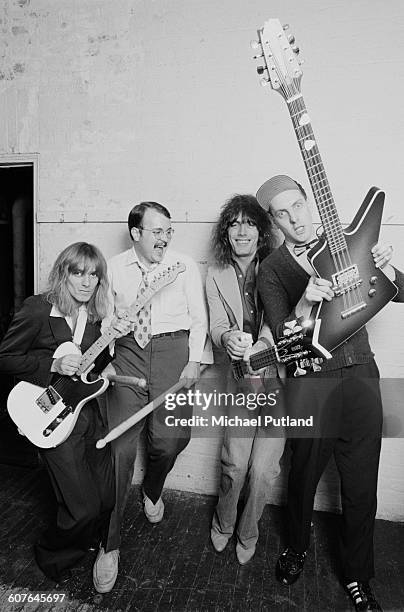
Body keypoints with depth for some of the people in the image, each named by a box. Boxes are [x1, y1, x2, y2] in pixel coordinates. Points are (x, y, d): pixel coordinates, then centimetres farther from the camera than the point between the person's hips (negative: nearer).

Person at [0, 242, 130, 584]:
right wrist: (53, 365, -21)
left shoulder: (95, 314, 5)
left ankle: (83, 543, 46)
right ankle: (52, 556, 31)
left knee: (107, 498, 13)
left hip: (89, 412, 6)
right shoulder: (37, 309, -13)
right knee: (84, 507, -2)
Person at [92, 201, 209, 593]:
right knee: (119, 444, -5)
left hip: (173, 348, 0)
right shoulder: (115, 268, 7)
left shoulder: (185, 265, 4)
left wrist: (194, 361, -3)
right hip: (128, 351, 1)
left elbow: (198, 318, 6)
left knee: (170, 438, -6)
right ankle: (109, 543, 11)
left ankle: (152, 491, 33)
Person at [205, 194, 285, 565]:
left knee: (263, 468, 1)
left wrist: (259, 345, -31)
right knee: (235, 463, 2)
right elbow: (217, 326, -2)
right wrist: (229, 339, -25)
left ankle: (248, 533, 32)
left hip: (278, 378, -1)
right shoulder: (216, 277, 6)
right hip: (241, 380, 2)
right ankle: (223, 524, 35)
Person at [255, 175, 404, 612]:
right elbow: (283, 336, -9)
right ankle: (297, 548, 42)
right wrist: (305, 303, -28)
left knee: (361, 484, 10)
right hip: (310, 382, -2)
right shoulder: (271, 269, 1)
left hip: (361, 375, 2)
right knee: (304, 474, 12)